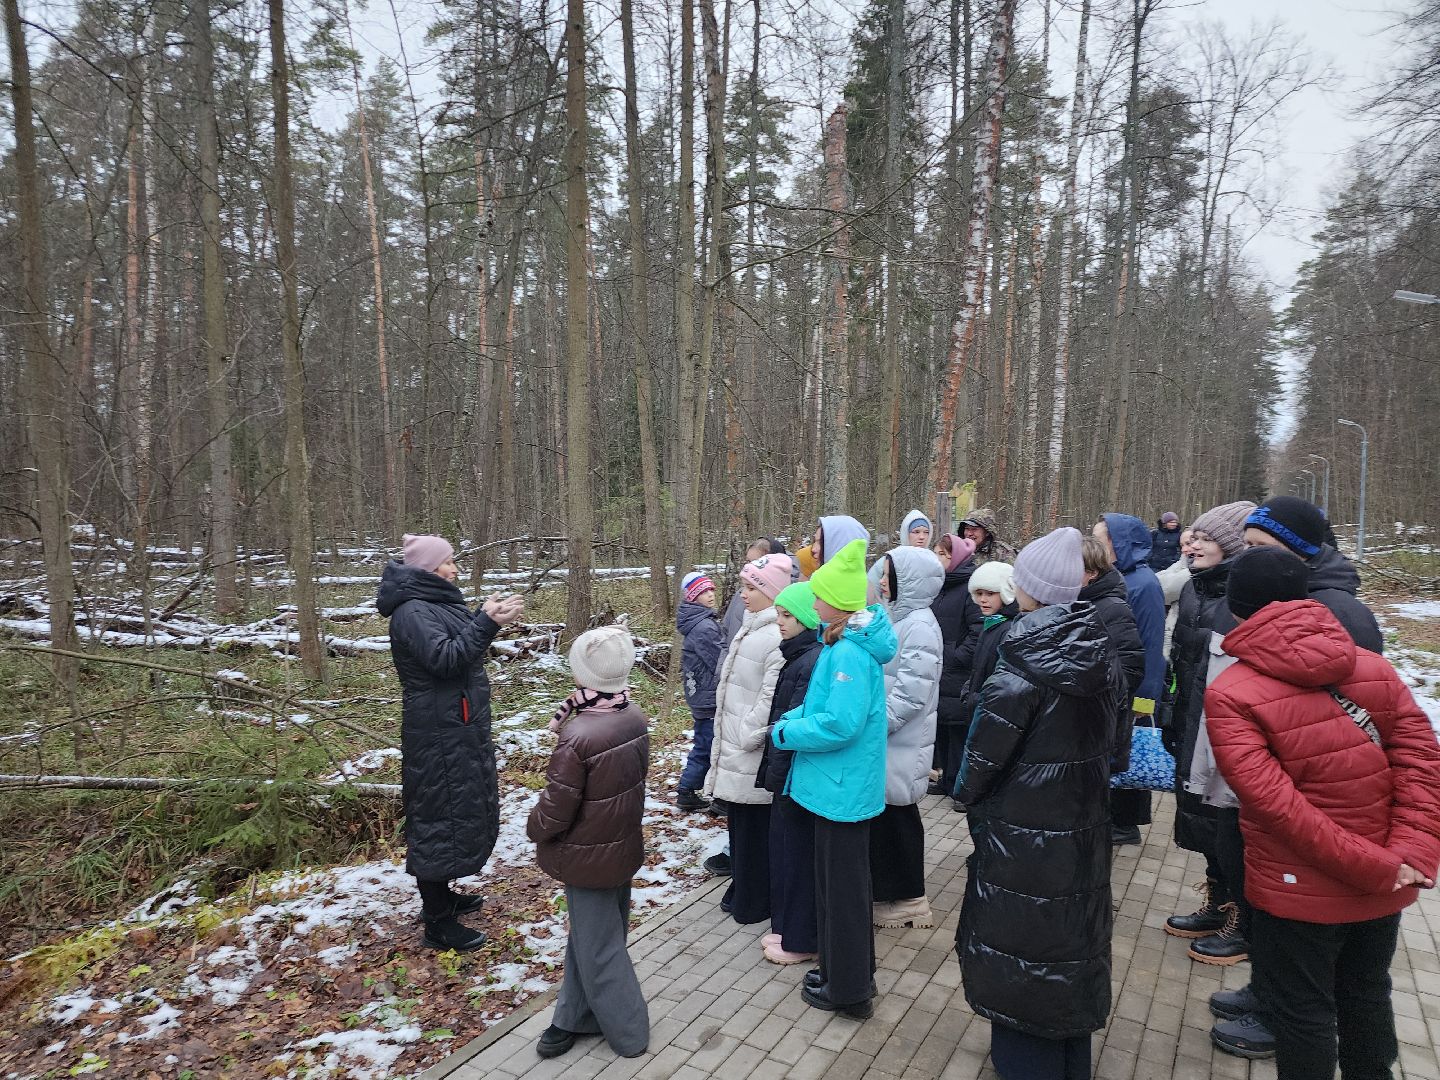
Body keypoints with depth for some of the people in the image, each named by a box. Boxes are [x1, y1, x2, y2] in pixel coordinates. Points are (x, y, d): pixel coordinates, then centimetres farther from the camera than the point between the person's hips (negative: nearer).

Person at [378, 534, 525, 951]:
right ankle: (438, 923, 10)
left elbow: (462, 646, 17)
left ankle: (440, 895, 36)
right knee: (438, 815, -2)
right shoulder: (412, 612, -19)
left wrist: (487, 617, 5)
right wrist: (487, 623, -32)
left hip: (457, 729, 11)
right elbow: (444, 657, -30)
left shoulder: (436, 604, 13)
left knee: (461, 809, 20)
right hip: (438, 733, -11)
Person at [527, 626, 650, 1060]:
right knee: (587, 935, 24)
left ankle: (627, 1031, 29)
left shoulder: (577, 739, -32)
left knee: (599, 947, 14)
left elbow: (554, 812, -22)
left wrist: (533, 828, 0)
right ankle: (575, 1016, 41)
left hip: (588, 857, -7)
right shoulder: (636, 719, -10)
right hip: (625, 846, 7)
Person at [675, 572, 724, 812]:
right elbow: (721, 665, -19)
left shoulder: (696, 623, 10)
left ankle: (686, 793, 24)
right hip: (712, 700, -9)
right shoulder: (705, 627, -20)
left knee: (703, 747, 17)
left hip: (701, 697, 10)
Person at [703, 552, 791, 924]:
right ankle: (742, 890, 37)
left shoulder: (778, 637, -23)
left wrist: (747, 737, -17)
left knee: (755, 827, 6)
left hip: (752, 757, -9)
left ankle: (755, 903, 23)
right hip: (735, 752, 9)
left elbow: (772, 698, -26)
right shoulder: (752, 628, 9)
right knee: (739, 823, 21)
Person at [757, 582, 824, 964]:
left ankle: (801, 940, 20)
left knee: (799, 851, 4)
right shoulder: (798, 656, 9)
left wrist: (775, 773, -17)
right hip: (789, 772, 9)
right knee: (785, 845, 18)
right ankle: (788, 927, 33)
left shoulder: (814, 661, -22)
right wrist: (772, 770, 14)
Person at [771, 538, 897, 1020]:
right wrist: (792, 720, -2)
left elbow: (840, 724, -30)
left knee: (842, 886, 7)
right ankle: (850, 971, 40)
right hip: (844, 784, 10)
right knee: (842, 880, 22)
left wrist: (783, 734, -17)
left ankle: (849, 991, 25)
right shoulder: (848, 643, 5)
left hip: (841, 788, -10)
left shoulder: (850, 654, -25)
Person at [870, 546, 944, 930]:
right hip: (883, 740, 8)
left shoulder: (920, 626, -18)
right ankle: (888, 892, 30)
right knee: (882, 816, 16)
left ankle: (906, 901, 21)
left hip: (901, 745, -8)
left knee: (895, 818, 4)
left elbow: (910, 695, -23)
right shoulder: (896, 617, 10)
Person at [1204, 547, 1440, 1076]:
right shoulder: (1373, 668, -4)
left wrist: (1378, 868, -17)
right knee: (1367, 995, 27)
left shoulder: (1229, 695, -19)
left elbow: (1277, 803, -25)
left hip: (1299, 890, -5)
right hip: (1384, 889, 5)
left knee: (1303, 1013, 15)